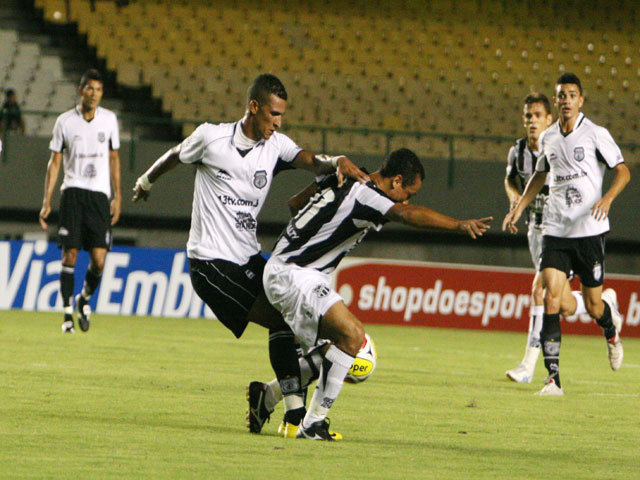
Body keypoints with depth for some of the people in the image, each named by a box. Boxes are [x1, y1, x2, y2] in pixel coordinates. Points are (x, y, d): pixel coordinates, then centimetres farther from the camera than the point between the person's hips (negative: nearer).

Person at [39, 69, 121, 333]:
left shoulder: (109, 119, 7)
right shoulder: (65, 121, 2)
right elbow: (54, 162, 6)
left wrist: (117, 197, 11)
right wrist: (47, 201, 1)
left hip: (100, 195, 1)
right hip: (73, 192, -1)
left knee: (98, 260, -7)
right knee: (70, 254, -7)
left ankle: (84, 299, 20)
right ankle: (67, 313, 2)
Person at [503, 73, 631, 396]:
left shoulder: (596, 134, -5)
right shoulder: (547, 138, 9)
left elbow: (623, 171, -2)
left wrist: (607, 199, -20)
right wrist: (519, 207, 18)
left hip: (590, 231, -3)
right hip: (555, 230, 3)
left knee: (593, 307, 3)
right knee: (550, 298, -13)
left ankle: (611, 327, 42)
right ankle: (553, 378, -14)